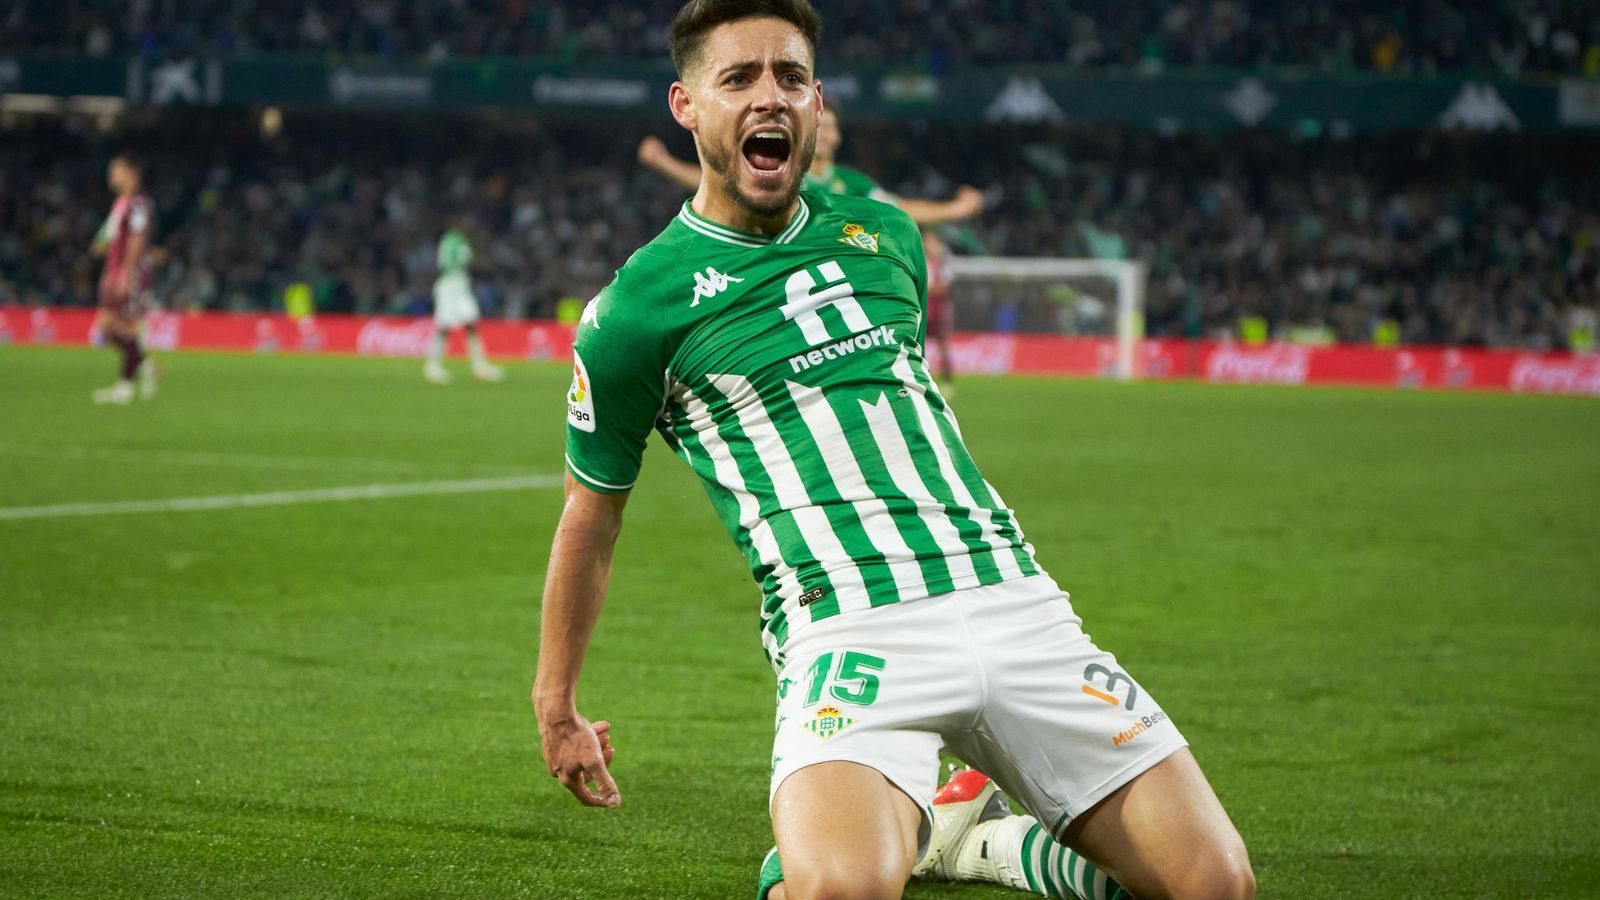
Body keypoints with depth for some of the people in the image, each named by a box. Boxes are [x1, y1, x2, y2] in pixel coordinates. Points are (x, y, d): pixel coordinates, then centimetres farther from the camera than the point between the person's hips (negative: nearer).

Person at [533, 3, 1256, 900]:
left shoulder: (885, 236, 16)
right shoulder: (639, 307, 3)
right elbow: (592, 514, 14)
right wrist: (556, 705, 19)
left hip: (1016, 600, 5)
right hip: (853, 632, -4)